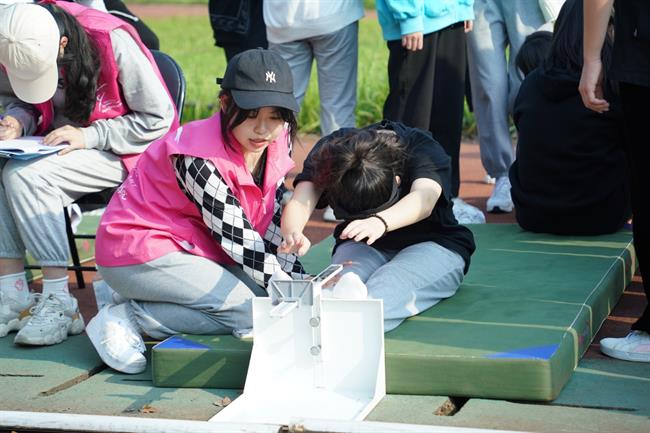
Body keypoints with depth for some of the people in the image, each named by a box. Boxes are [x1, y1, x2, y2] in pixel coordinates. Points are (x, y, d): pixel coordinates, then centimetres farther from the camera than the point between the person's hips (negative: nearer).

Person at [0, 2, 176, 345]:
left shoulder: (113, 43, -23)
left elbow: (158, 118, -16)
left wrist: (90, 135, -24)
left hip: (120, 152, -6)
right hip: (57, 146, 6)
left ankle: (59, 302, -27)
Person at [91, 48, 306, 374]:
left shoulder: (277, 143, -3)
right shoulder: (199, 157, -27)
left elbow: (272, 225, 1)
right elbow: (237, 238, -27)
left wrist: (299, 283, -9)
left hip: (194, 249, 10)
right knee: (251, 310, -22)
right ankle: (126, 320, -16)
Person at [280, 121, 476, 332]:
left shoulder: (424, 149, -23)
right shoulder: (330, 150, -15)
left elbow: (424, 198, -42)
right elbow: (300, 200, -29)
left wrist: (381, 222, -63)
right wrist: (292, 233, -53)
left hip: (430, 245, -2)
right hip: (360, 246, 3)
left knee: (389, 285, -38)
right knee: (345, 281, -35)